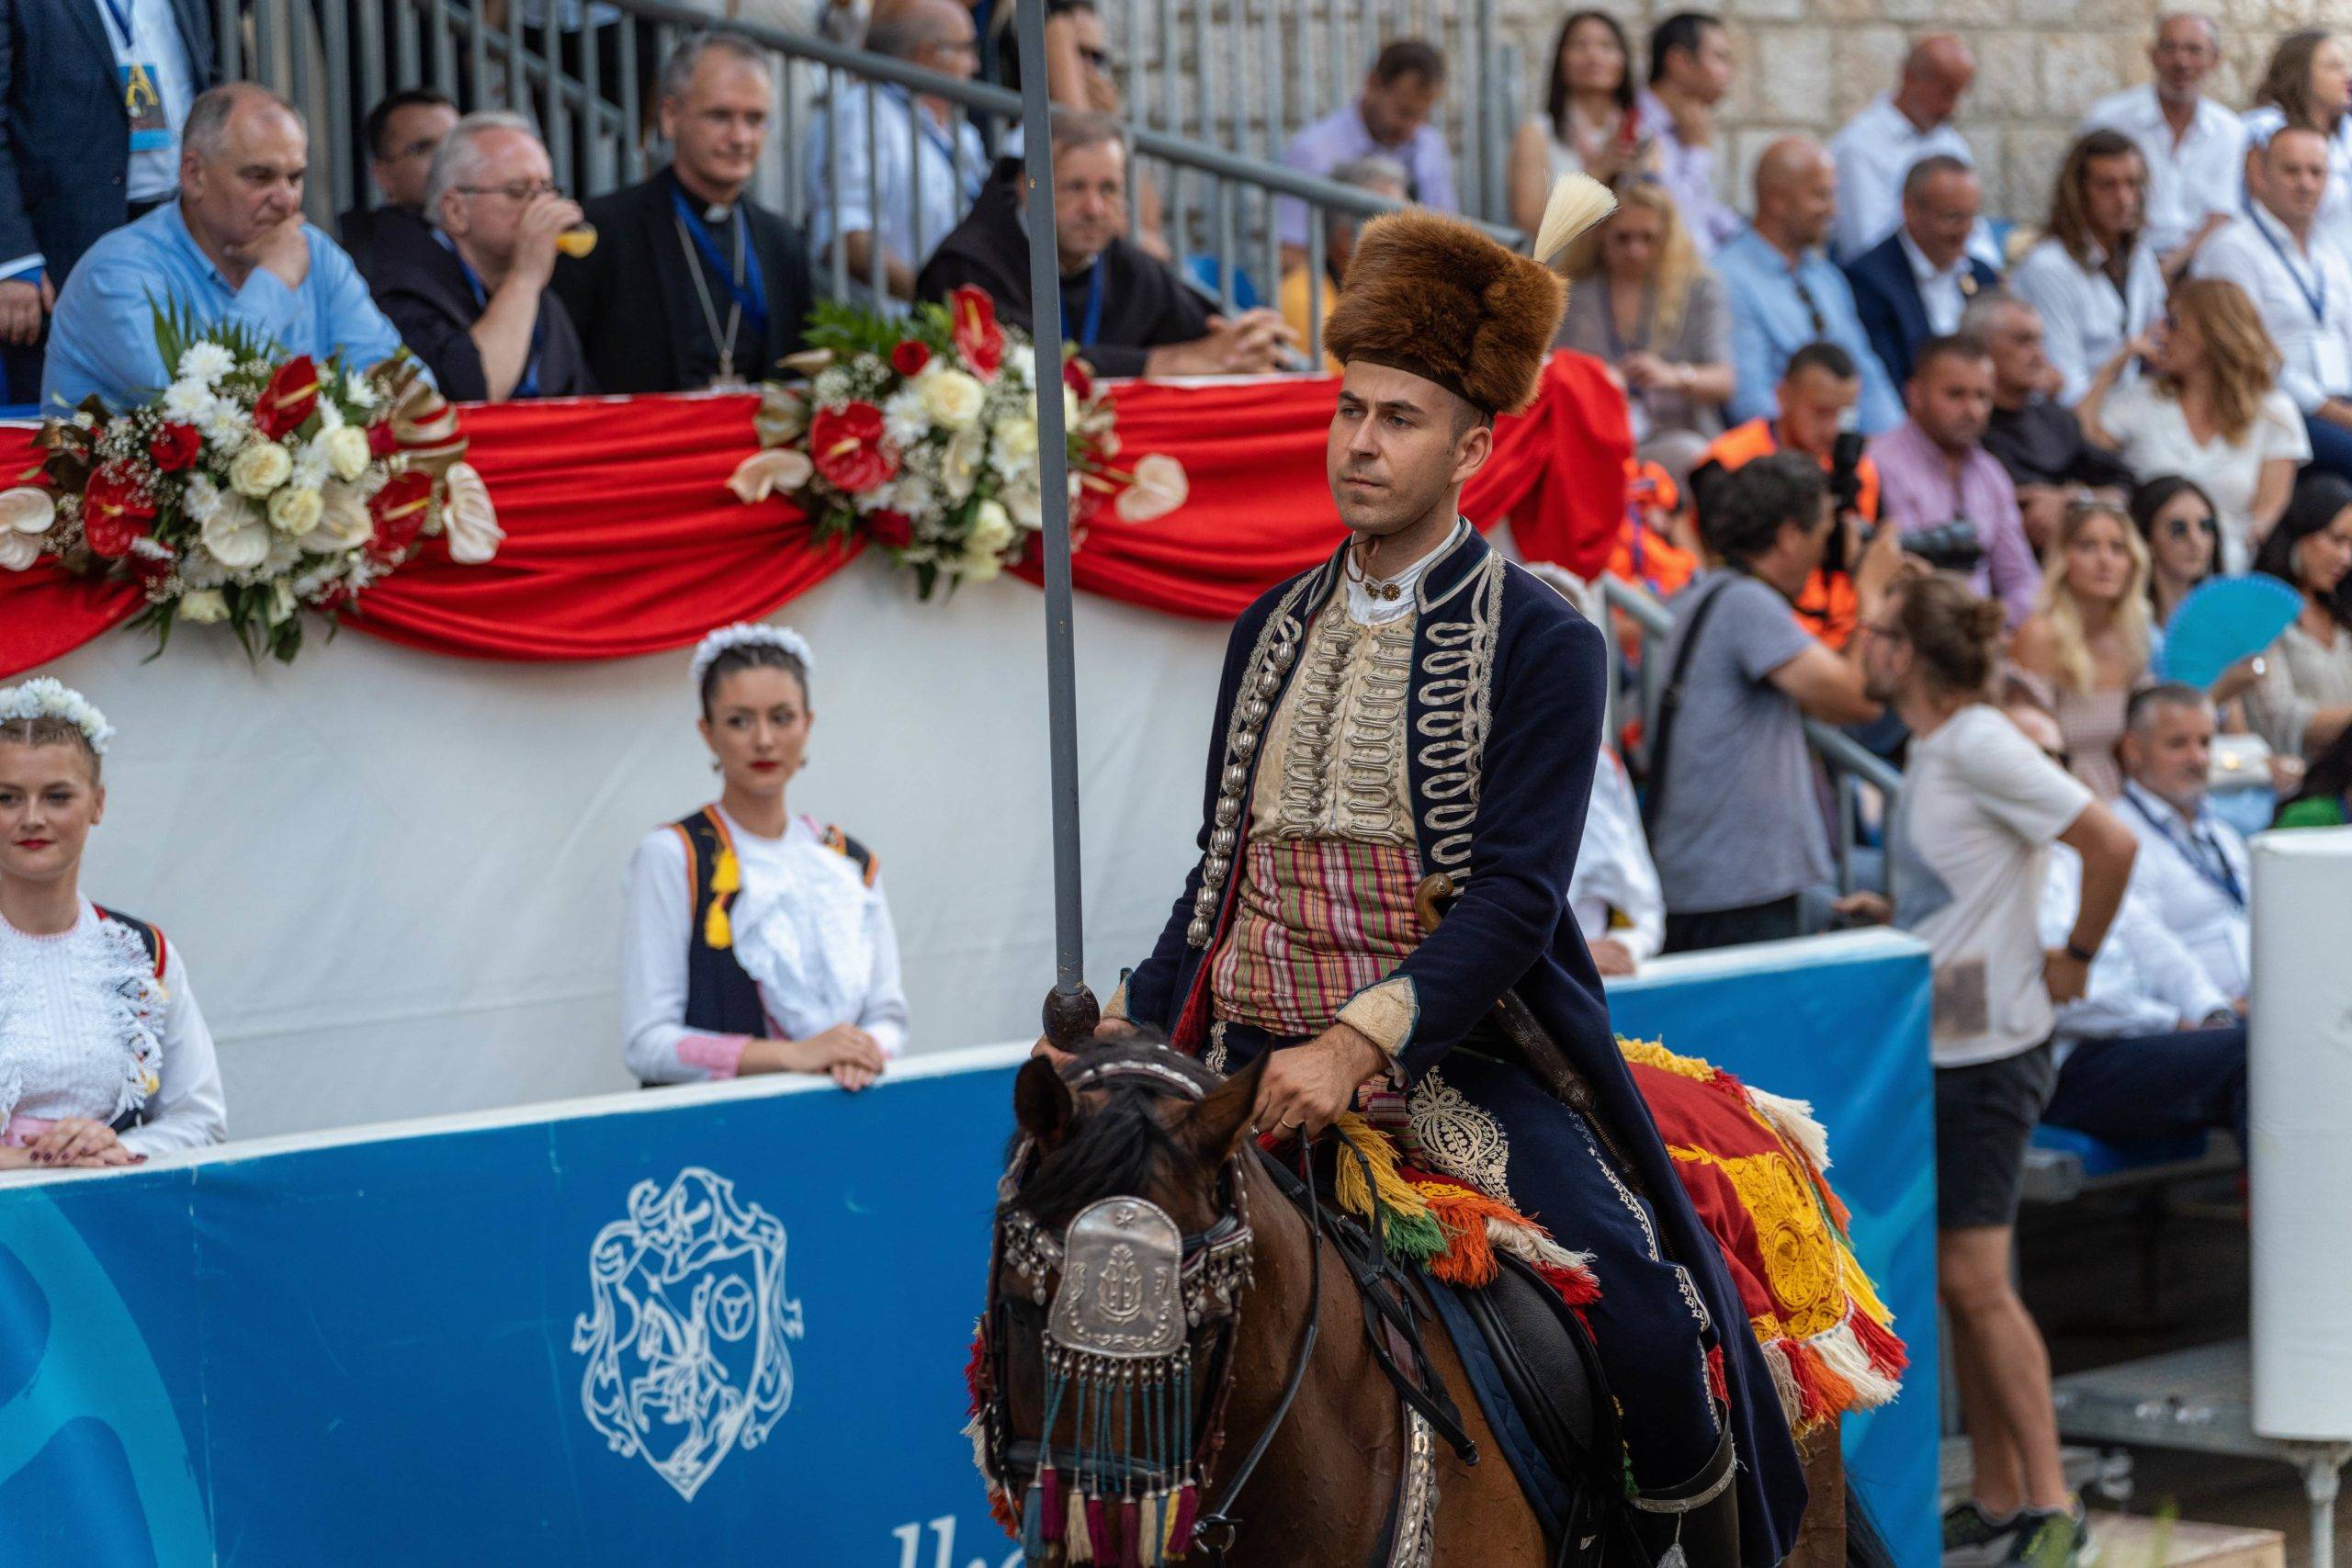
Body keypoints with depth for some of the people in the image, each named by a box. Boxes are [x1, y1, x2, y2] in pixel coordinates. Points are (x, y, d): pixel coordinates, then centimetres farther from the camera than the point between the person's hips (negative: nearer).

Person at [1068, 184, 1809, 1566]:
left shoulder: (1544, 642, -3)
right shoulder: (1277, 626, 14)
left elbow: (1516, 892, -12)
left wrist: (1359, 1044, -24)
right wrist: (1136, 1024, 4)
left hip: (1446, 1055, -5)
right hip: (1258, 1057, 5)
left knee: (1646, 1313, -23)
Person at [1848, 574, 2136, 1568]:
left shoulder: (1979, 747, -16)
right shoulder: (1930, 752, 12)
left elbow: (2111, 845, -20)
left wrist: (2075, 957, -11)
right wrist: (1886, 916, 12)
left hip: (1989, 1049, -9)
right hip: (1931, 1045, 9)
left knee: (1975, 1278, -9)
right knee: (1957, 1282, 10)